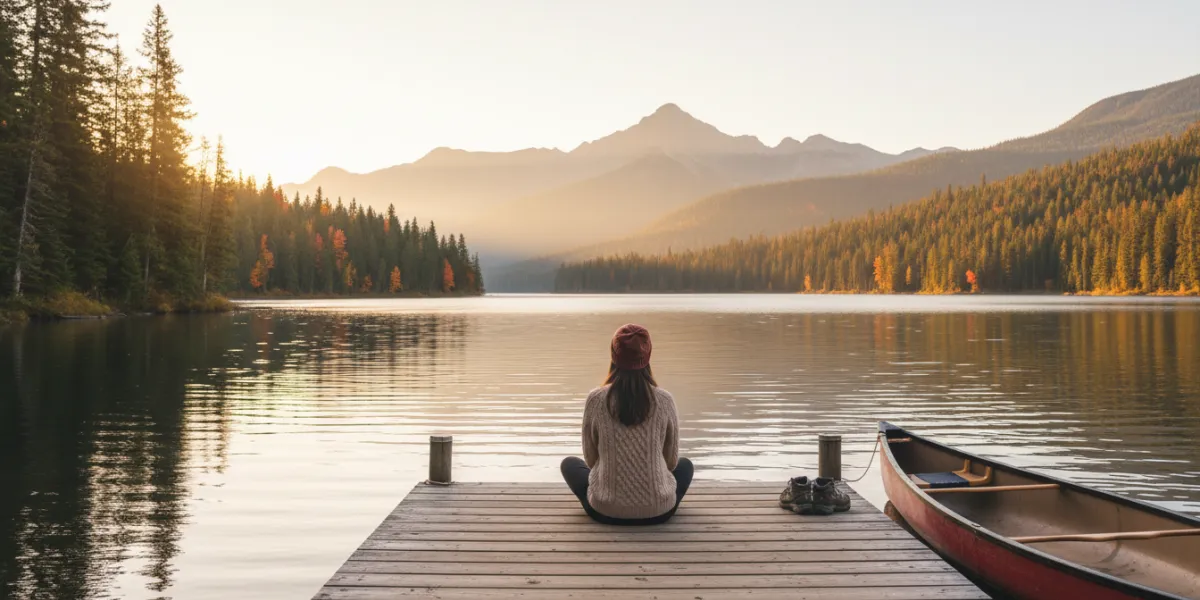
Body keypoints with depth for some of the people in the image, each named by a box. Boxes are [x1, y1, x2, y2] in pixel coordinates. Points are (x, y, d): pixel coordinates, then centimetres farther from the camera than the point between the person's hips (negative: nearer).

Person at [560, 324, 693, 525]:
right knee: (685, 464, 33)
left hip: (606, 510, 0)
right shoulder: (664, 400, -8)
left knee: (569, 463, 29)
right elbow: (671, 459, 4)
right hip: (658, 510, 1)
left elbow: (590, 458, 2)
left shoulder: (595, 399, -10)